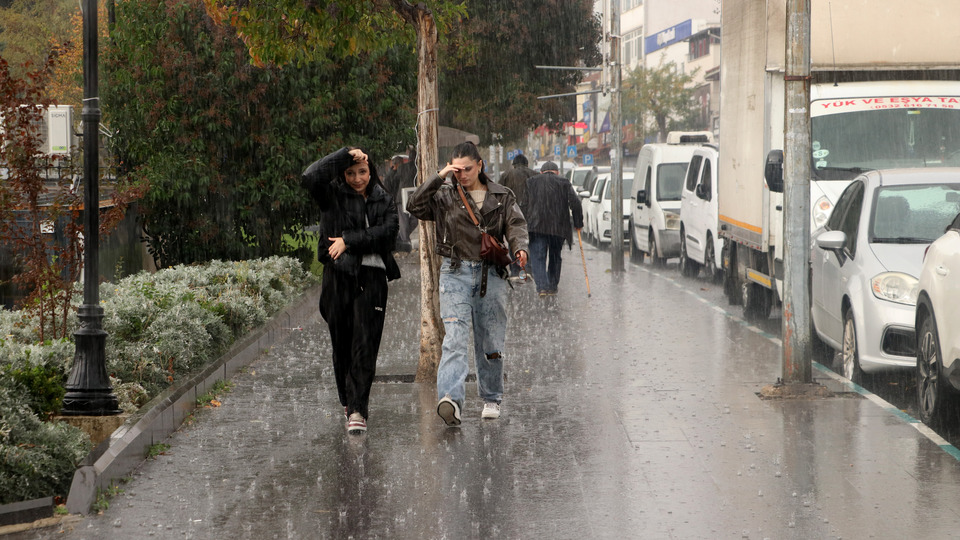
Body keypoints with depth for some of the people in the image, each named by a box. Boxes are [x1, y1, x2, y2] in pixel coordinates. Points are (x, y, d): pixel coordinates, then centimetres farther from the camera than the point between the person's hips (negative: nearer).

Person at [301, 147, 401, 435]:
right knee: (342, 343, 7)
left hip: (372, 277, 0)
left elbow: (389, 231, -4)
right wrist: (346, 154, -12)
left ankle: (357, 410, -12)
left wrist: (350, 241, -10)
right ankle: (349, 401, 26)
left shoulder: (383, 200, 11)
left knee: (365, 345, -9)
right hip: (339, 274, 0)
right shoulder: (332, 195, 6)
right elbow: (310, 178, -14)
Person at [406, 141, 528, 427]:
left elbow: (515, 224, 2)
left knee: (491, 343, 8)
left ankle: (491, 399, 25)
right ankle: (450, 398, -31)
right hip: (456, 272, -2)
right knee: (455, 338, -17)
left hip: (491, 273, 2)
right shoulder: (445, 194, 7)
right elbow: (415, 206, -6)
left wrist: (519, 247, -19)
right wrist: (438, 178, -12)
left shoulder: (501, 196, 11)